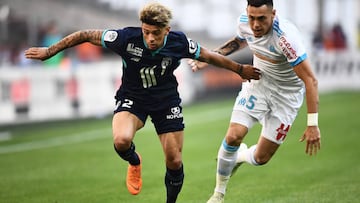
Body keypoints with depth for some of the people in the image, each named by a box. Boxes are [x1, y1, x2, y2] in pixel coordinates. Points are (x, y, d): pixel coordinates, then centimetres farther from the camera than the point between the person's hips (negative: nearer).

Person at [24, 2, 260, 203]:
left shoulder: (179, 42, -19)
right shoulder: (127, 38, -25)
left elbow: (209, 56, -1)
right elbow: (86, 35, -15)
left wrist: (240, 69, 10)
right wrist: (50, 51, -11)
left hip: (167, 101, 2)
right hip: (132, 98, -1)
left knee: (174, 161, -1)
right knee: (121, 141, -30)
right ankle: (134, 162, 8)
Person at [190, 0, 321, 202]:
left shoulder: (286, 37, -33)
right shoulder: (244, 22, -14)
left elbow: (310, 80, -30)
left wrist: (313, 124, -32)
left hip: (287, 94, -4)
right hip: (258, 83, 4)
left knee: (261, 158, -2)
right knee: (233, 137, -14)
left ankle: (241, 156, 38)